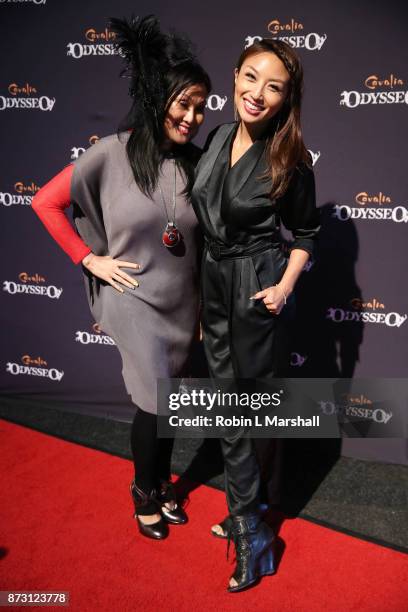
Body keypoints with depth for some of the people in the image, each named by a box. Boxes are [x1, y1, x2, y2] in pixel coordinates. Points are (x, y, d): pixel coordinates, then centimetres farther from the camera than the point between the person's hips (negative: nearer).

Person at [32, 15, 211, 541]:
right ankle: (146, 493, 33)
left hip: (182, 305, 4)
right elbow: (45, 202, -5)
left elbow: (204, 241, 5)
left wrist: (205, 311, 6)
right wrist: (91, 260, -8)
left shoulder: (195, 161, -2)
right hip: (136, 303, -4)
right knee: (153, 404, 5)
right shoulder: (113, 152, -13)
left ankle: (161, 483, 42)